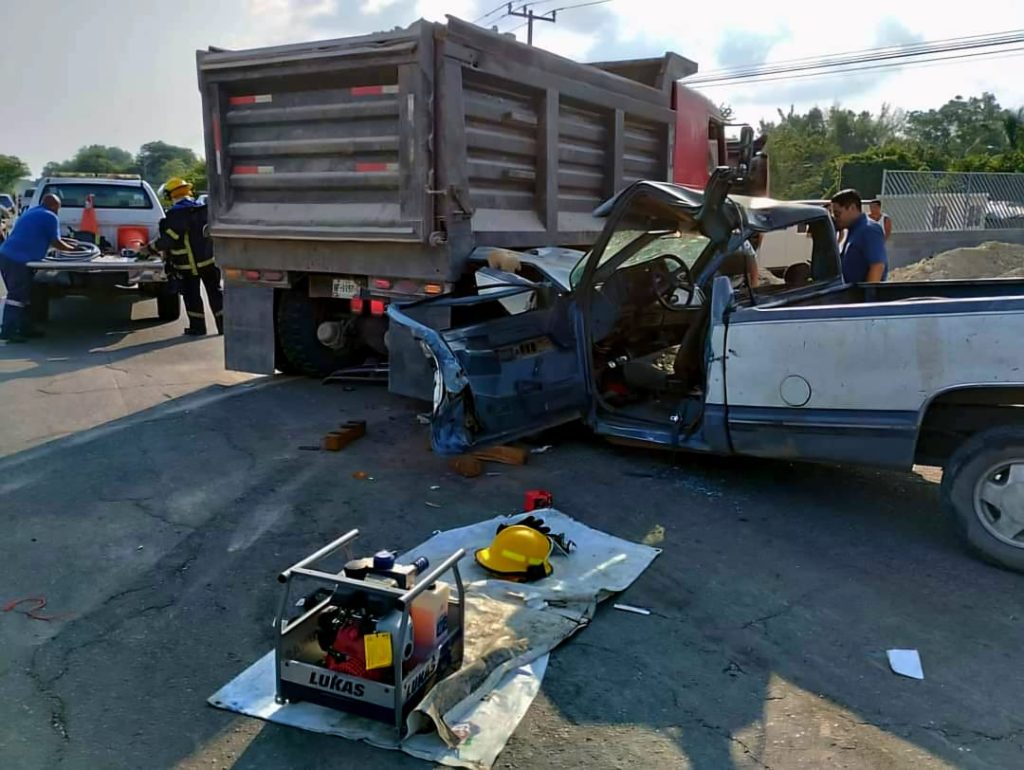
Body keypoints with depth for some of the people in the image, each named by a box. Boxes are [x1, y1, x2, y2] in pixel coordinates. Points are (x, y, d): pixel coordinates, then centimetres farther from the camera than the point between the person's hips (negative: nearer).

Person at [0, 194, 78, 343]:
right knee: (17, 296, -8)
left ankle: (25, 329, 21)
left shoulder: (31, 212, 24)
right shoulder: (50, 217, -4)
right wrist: (73, 249, 14)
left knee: (21, 295, 15)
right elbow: (56, 243, -3)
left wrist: (67, 243, 33)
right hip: (18, 259, -10)